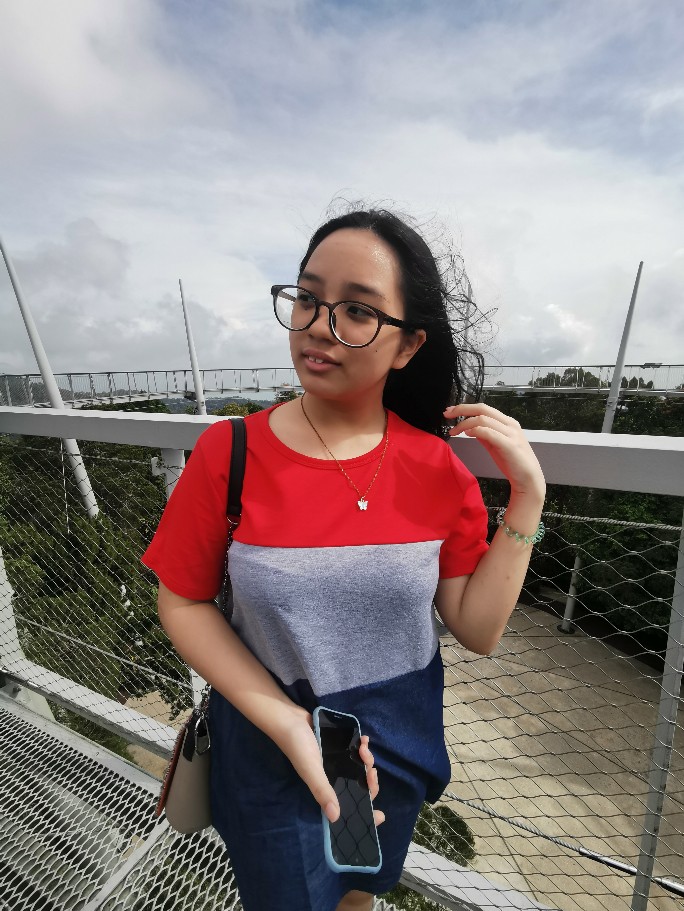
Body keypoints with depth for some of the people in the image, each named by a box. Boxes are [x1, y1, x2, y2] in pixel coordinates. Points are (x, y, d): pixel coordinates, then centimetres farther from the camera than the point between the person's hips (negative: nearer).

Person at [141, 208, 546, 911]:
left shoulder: (439, 467, -16)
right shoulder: (229, 452, -20)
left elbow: (478, 629, -12)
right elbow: (182, 602, -12)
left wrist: (527, 498, -20)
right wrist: (286, 722, -20)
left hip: (399, 741, 3)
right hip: (265, 744, -1)